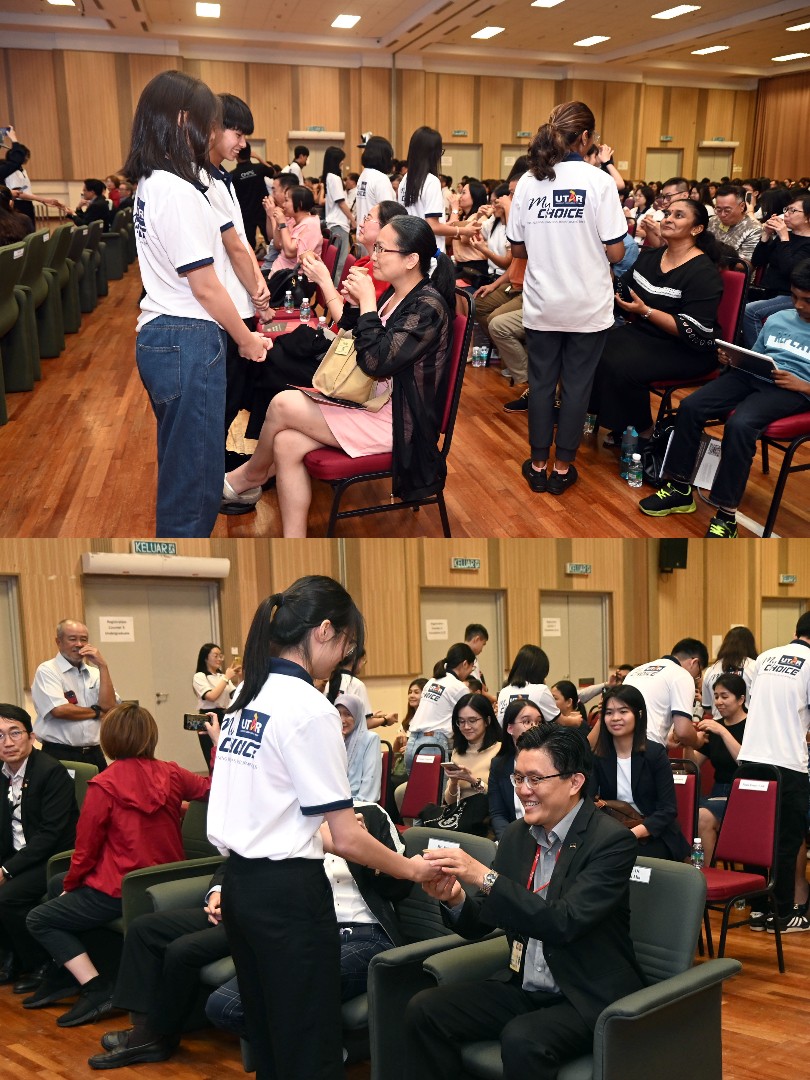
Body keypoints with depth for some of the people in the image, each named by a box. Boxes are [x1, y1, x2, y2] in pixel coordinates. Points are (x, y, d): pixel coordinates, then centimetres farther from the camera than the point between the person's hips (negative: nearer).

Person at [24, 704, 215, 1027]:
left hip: (121, 891, -7)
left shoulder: (103, 785, -18)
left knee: (38, 920, 11)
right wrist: (218, 741, 19)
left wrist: (70, 885, 7)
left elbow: (85, 849, -10)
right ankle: (62, 976, 35)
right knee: (57, 885, 29)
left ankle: (97, 989, 0)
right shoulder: (170, 774, -5)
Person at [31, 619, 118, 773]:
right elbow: (59, 710, -18)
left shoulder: (95, 673, 13)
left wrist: (102, 666, -5)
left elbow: (108, 706, -2)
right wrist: (96, 712, -3)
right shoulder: (47, 671, -4)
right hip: (59, 755, -5)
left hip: (93, 754, 5)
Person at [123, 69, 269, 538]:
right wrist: (246, 338, -4)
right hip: (188, 341, -10)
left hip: (159, 336, 10)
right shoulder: (177, 192, -19)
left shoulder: (150, 184, 11)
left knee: (180, 466, 20)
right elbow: (204, 288, -16)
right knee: (195, 471, -1)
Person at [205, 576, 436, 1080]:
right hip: (289, 893, -8)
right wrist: (410, 869, 0)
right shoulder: (310, 709, -18)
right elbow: (346, 840, -15)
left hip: (239, 884, 9)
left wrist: (317, 831, 21)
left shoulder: (247, 697, 6)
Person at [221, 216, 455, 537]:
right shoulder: (395, 294, 10)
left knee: (283, 404, -15)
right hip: (371, 405, 9)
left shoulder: (428, 307, -17)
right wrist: (354, 304, 0)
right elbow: (350, 341, 18)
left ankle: (250, 476, 15)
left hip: (397, 422, -9)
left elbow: (376, 362, -25)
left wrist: (367, 302, -18)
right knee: (287, 443, -11)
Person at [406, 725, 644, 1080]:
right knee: (424, 1010, -12)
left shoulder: (613, 840, -15)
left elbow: (564, 922, -27)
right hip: (522, 987, 6)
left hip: (590, 999, -6)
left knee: (522, 1039, -32)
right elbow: (481, 923, 7)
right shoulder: (517, 835, 4)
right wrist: (454, 898, -16)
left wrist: (485, 876, -32)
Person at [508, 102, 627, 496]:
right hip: (588, 307, -3)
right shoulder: (598, 181, -11)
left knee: (541, 381, 13)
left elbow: (518, 249, 4)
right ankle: (562, 466, 17)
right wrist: (586, 245, 9)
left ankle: (538, 465, 20)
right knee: (577, 384, 9)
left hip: (541, 305, 3)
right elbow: (615, 252, -11)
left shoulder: (528, 181, -2)